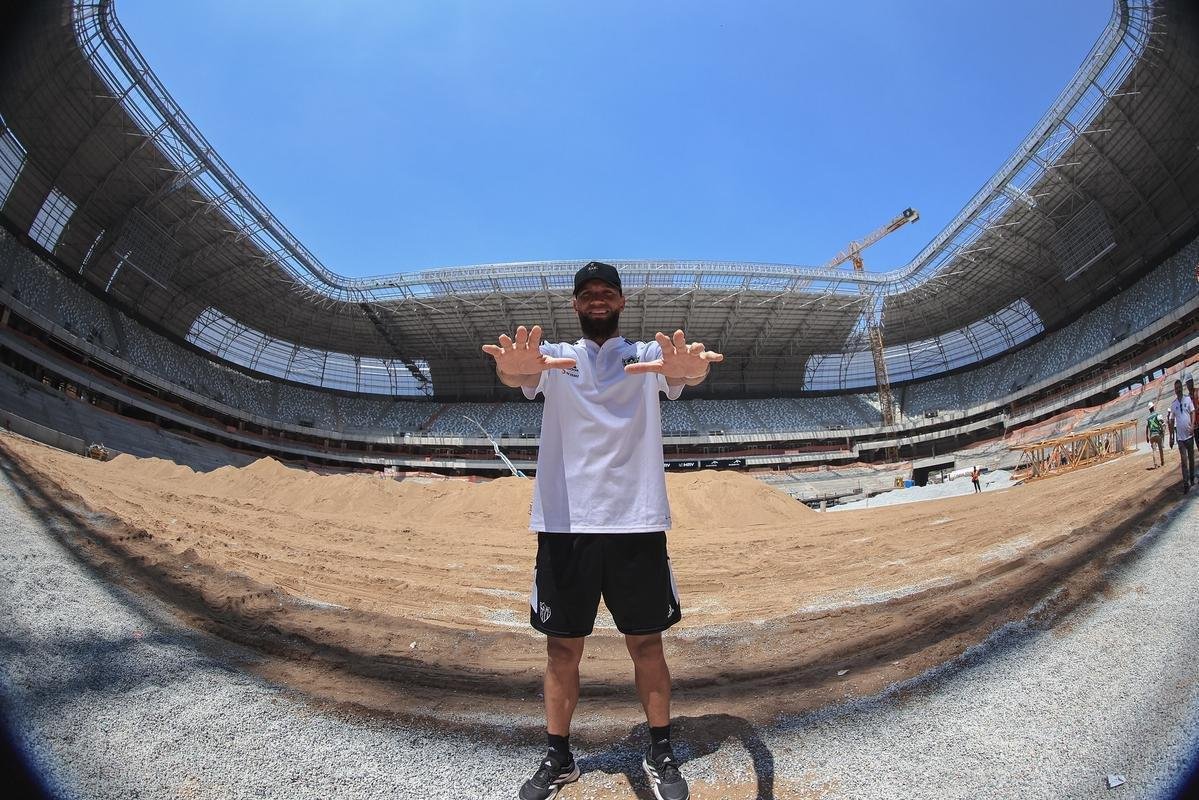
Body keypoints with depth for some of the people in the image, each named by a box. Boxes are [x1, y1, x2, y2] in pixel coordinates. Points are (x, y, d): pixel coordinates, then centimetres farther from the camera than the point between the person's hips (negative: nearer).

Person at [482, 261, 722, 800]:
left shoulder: (648, 354, 8)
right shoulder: (553, 356, 9)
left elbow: (683, 375, -15)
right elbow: (520, 377, -14)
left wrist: (692, 370, -41)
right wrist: (511, 368, -40)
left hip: (636, 522, 0)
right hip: (564, 524, 1)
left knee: (646, 644, 9)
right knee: (562, 647, 9)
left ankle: (661, 755, 28)